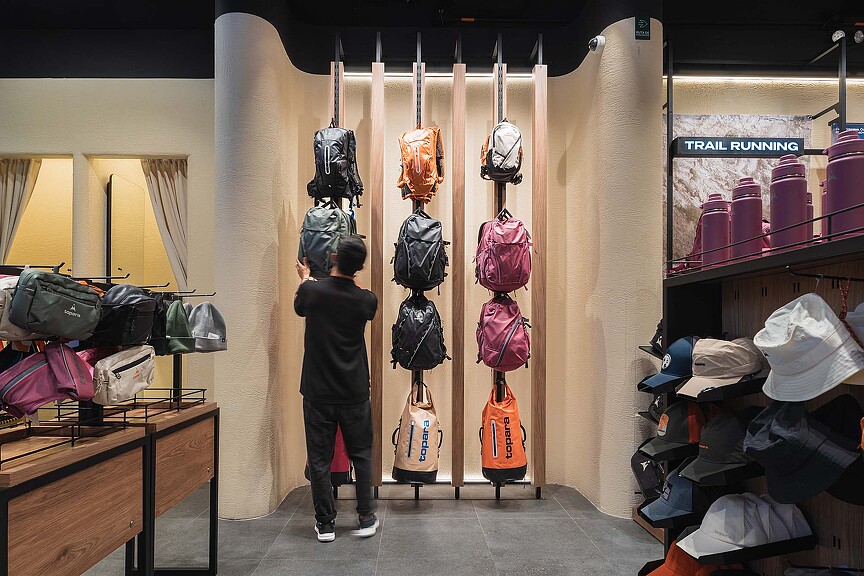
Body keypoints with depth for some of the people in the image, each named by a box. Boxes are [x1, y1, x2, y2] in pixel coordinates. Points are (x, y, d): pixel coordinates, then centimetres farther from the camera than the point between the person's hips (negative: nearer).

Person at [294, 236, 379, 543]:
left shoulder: (312, 291, -10)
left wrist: (305, 277, 32)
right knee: (361, 455, 16)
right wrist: (351, 277, 32)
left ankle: (325, 523, 19)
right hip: (355, 393, 1)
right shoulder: (367, 301, -8)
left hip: (318, 392, 0)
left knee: (320, 459, 10)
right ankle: (366, 518, 22)